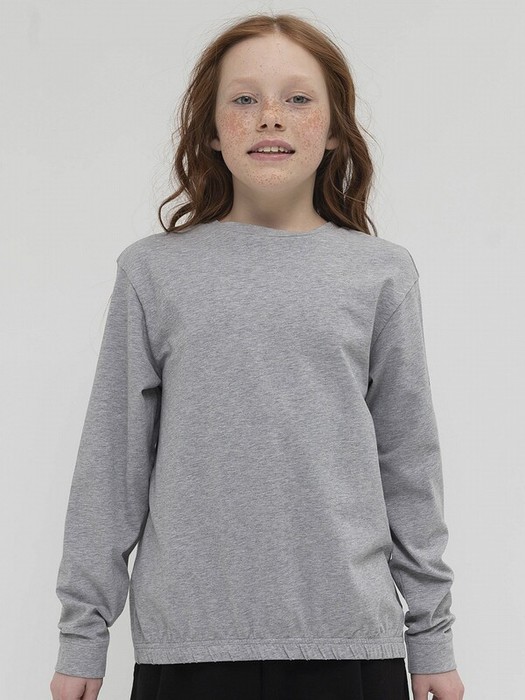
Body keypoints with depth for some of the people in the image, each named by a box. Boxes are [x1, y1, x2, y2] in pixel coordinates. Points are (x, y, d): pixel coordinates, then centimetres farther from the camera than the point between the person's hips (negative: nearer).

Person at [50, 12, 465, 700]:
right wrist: (84, 631, 4)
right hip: (186, 639, 0)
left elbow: (410, 462, 9)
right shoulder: (153, 270, 5)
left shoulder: (382, 273, 6)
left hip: (350, 637, 1)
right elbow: (112, 460, 6)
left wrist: (432, 635, 9)